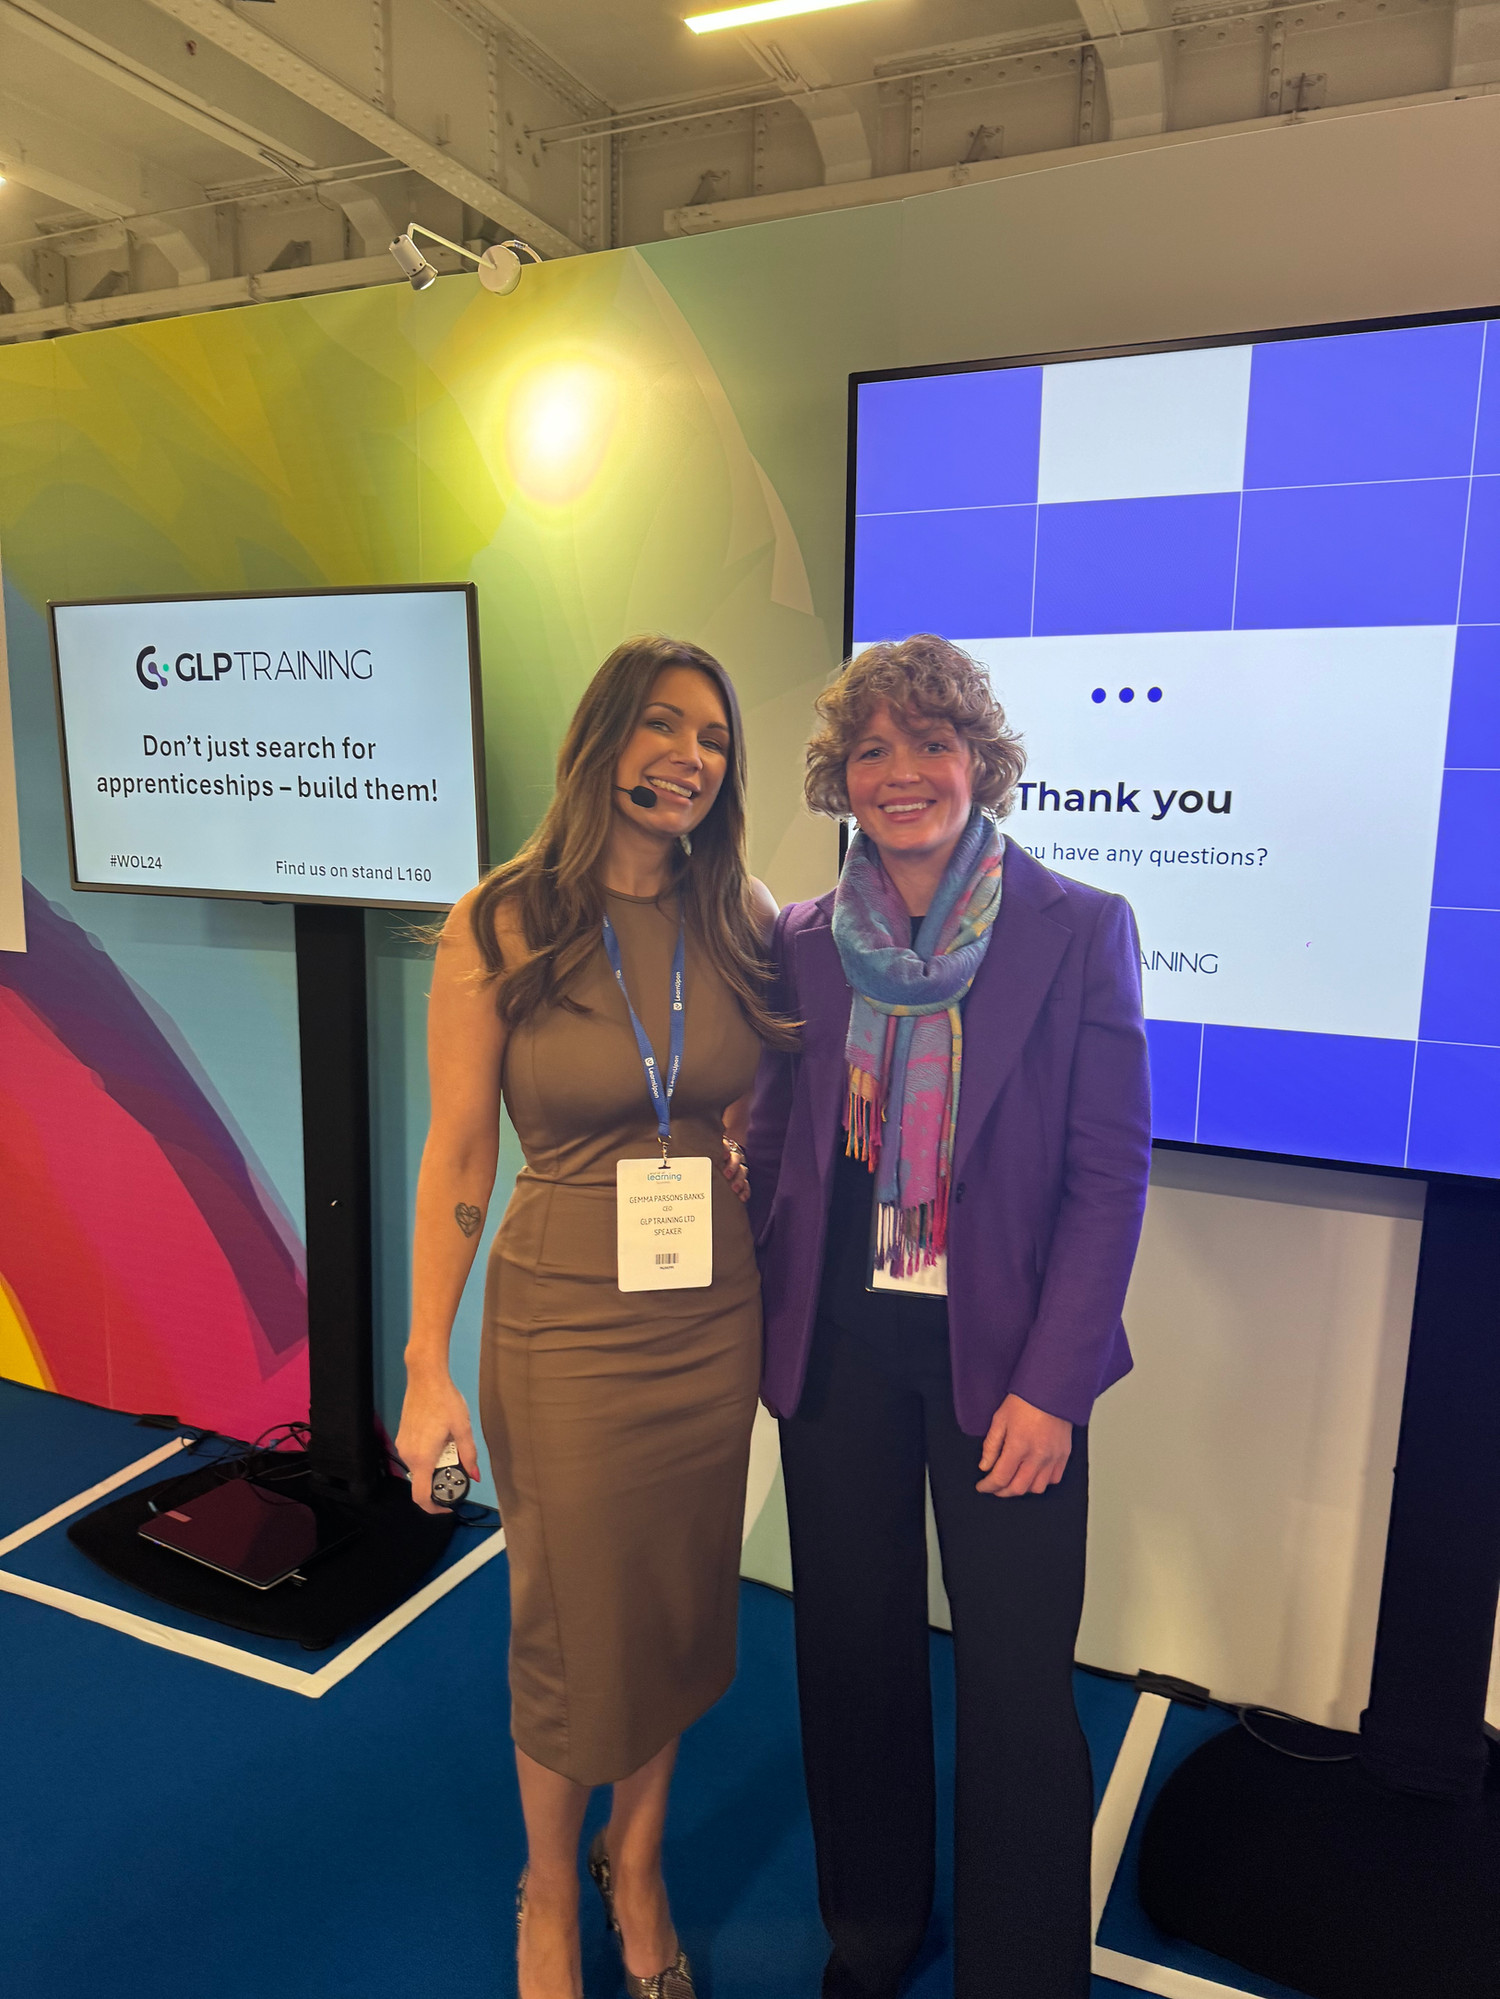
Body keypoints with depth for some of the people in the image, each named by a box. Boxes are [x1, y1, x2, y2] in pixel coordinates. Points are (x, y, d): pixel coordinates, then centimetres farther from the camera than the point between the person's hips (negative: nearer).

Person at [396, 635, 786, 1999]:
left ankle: (638, 1861, 48)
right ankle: (550, 1889, 44)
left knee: (680, 1605, 19)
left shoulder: (742, 924, -2)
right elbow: (459, 1158, -9)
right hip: (564, 1322, -3)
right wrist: (428, 1366, -9)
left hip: (713, 1315, 4)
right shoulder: (502, 928, -11)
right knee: (572, 1621, 14)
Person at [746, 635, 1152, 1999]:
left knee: (1018, 1679, 8)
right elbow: (775, 1149, 6)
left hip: (1005, 1358, -3)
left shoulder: (1080, 929, -8)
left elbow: (1111, 1171, -9)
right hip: (839, 1346, 3)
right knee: (853, 1649, 18)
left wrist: (1052, 1383, -13)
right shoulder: (803, 942, 1)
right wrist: (768, 1334, 0)